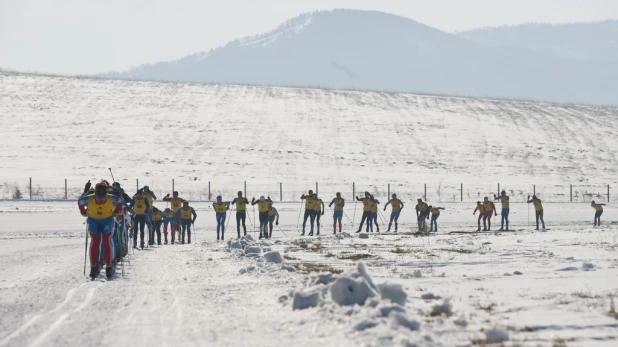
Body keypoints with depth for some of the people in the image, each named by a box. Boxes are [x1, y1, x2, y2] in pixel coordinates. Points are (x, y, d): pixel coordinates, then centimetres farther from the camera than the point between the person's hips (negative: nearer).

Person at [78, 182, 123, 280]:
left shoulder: (111, 199, -26)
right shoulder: (89, 199, -26)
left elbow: (120, 200, -2)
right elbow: (80, 202, -3)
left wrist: (117, 212, -1)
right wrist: (84, 212, 0)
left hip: (107, 220, -1)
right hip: (93, 220, 1)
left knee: (107, 242, -10)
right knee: (94, 242, -8)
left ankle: (109, 267, -4)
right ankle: (94, 267, -3)